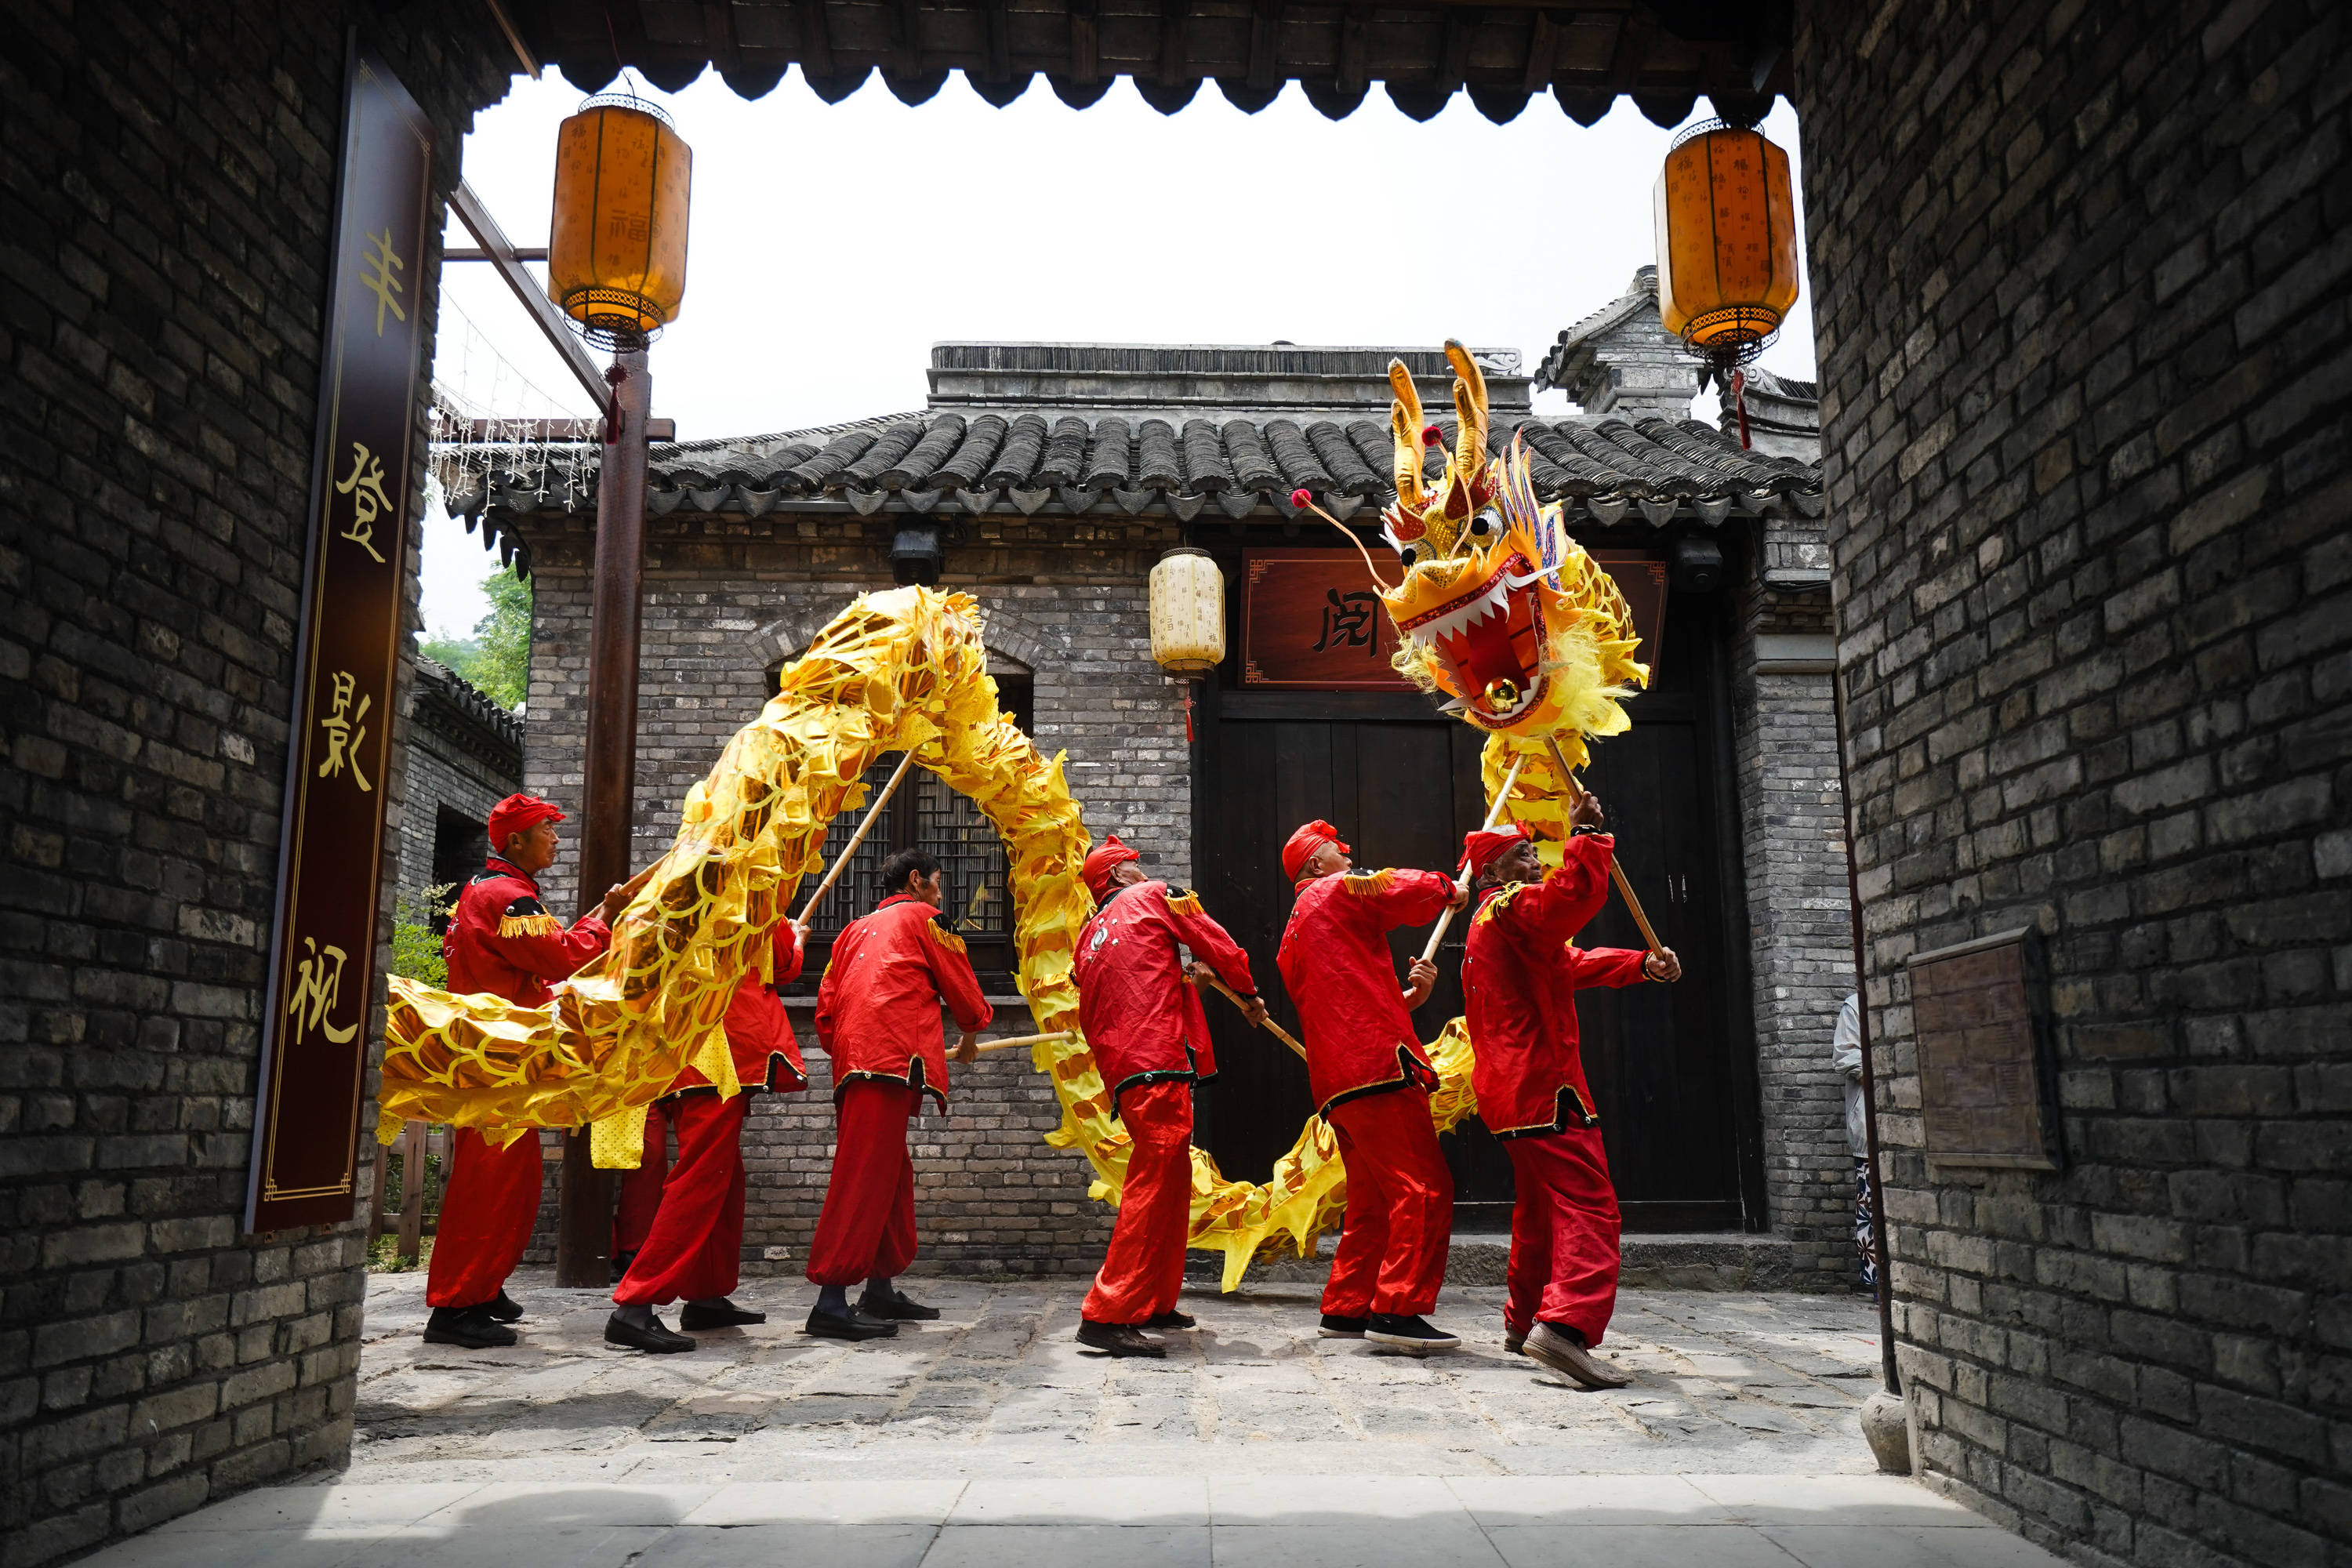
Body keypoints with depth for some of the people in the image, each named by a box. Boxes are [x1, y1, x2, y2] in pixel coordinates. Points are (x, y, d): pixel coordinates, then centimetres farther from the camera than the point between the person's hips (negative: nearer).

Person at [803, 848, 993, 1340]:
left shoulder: (856, 930, 29)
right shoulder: (922, 917, 10)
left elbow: (826, 1008, 22)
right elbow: (960, 985, 12)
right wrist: (971, 1035, 29)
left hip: (853, 1062, 8)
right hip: (891, 1058, -8)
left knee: (891, 1174, 15)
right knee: (864, 1176, -12)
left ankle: (881, 1289, 20)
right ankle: (830, 1303, -16)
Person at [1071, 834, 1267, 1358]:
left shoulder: (1089, 937, 23)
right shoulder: (1154, 897, 5)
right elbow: (1220, 947, 3)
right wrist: (1248, 994, 21)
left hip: (1119, 1069, 8)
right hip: (1160, 1063, -8)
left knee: (1171, 1181, 18)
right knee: (1154, 1183, -11)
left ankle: (1154, 1303, 25)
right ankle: (1107, 1314, -15)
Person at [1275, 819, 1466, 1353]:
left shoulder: (1292, 938, 28)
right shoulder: (1338, 890, 1)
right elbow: (1414, 891, -10)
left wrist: (1410, 995, 15)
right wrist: (1449, 890, 10)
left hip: (1336, 1084, 10)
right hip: (1378, 1068, -10)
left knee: (1373, 1199, 16)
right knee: (1425, 1188, -11)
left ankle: (1345, 1309, 19)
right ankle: (1397, 1310, -14)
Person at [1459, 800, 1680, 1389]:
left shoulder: (1492, 922, 24)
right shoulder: (1511, 906, -9)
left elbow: (1573, 962, 21)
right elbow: (1575, 896, -30)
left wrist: (1642, 964, 10)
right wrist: (1589, 835, -21)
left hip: (1509, 1089, 11)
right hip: (1543, 1085, -11)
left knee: (1541, 1204, 21)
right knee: (1588, 1203, -17)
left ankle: (1523, 1319, 29)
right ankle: (1565, 1325, -29)